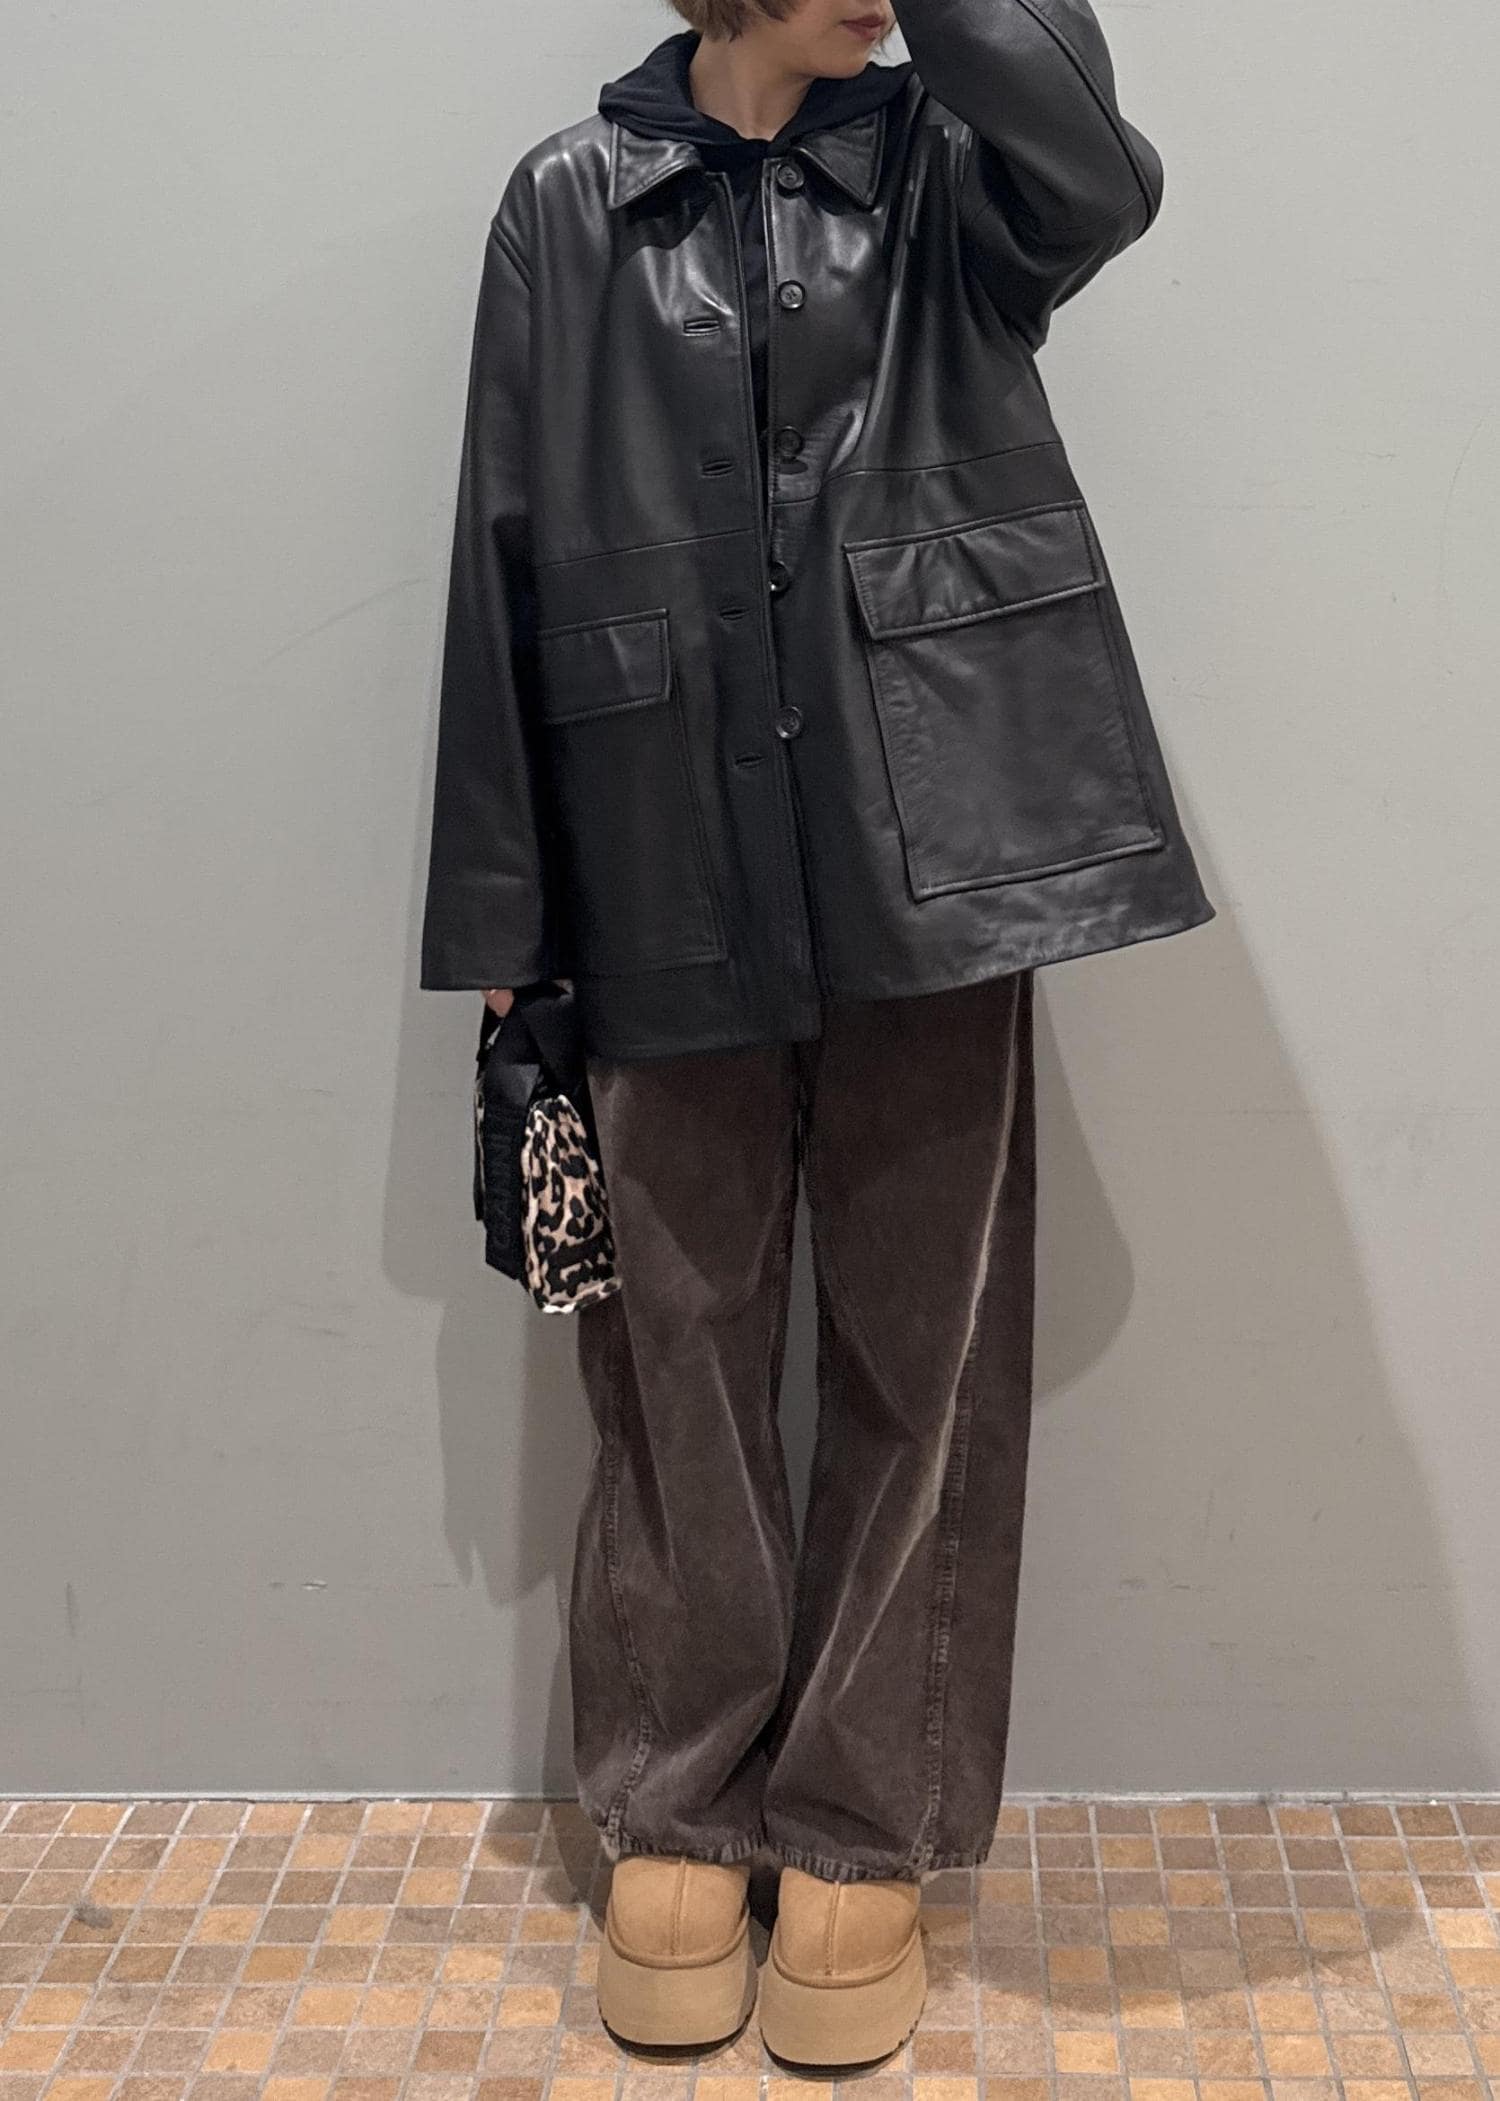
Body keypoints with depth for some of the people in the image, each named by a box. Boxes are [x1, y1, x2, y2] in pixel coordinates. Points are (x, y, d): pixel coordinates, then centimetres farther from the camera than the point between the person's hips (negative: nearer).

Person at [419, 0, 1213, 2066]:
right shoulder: (570, 203, 8)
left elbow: (1100, 177, -15)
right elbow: (505, 565, 5)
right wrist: (501, 914, 2)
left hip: (925, 856, 0)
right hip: (674, 876, 0)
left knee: (921, 1354, 5)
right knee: (678, 1353, 6)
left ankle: (866, 1831, 21)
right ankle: (674, 1810, 24)